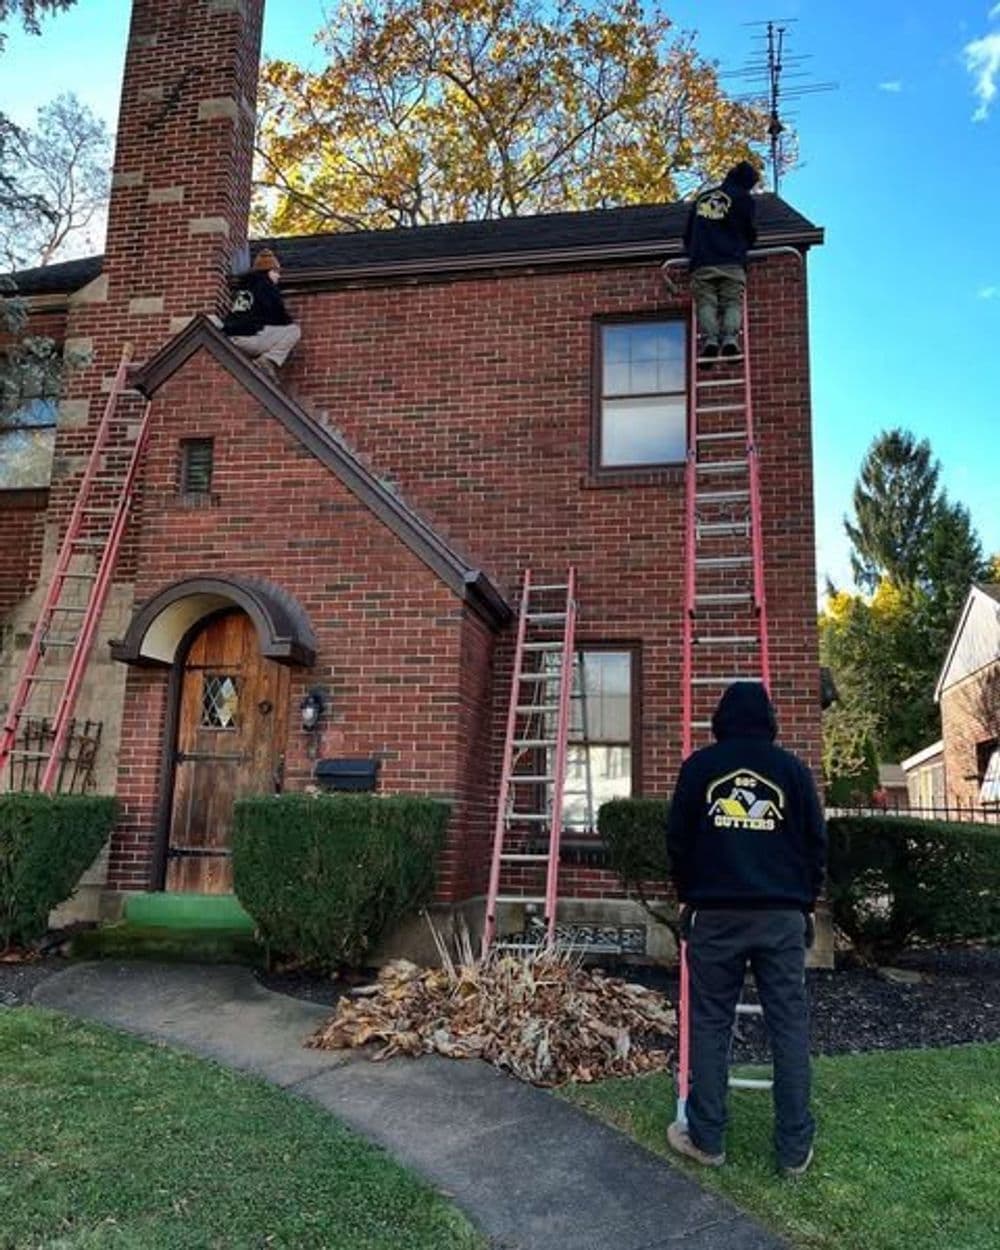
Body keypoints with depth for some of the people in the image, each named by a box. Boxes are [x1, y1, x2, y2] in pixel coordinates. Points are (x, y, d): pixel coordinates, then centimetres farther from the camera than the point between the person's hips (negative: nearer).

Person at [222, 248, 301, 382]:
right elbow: (278, 314, -1)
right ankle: (267, 362, -13)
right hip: (248, 337, -9)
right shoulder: (265, 284, 2)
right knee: (294, 330, 1)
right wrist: (289, 320, 20)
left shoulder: (244, 285, 26)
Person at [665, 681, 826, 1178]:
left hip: (715, 913, -1)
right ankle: (795, 1148, 11)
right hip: (782, 914, 1)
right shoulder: (792, 768, 4)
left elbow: (678, 840, 5)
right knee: (790, 1025, 6)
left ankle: (706, 1139, 12)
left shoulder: (699, 765, 2)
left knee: (709, 1024, 6)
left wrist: (687, 896, 18)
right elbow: (816, 843, 7)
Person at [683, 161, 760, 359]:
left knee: (706, 303, -5)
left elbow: (687, 234, 27)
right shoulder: (744, 199, 13)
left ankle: (709, 338, -27)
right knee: (733, 303, -4)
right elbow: (749, 233, 18)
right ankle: (730, 337, -27)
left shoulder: (702, 198, 24)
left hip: (701, 263, 2)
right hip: (732, 263, -2)